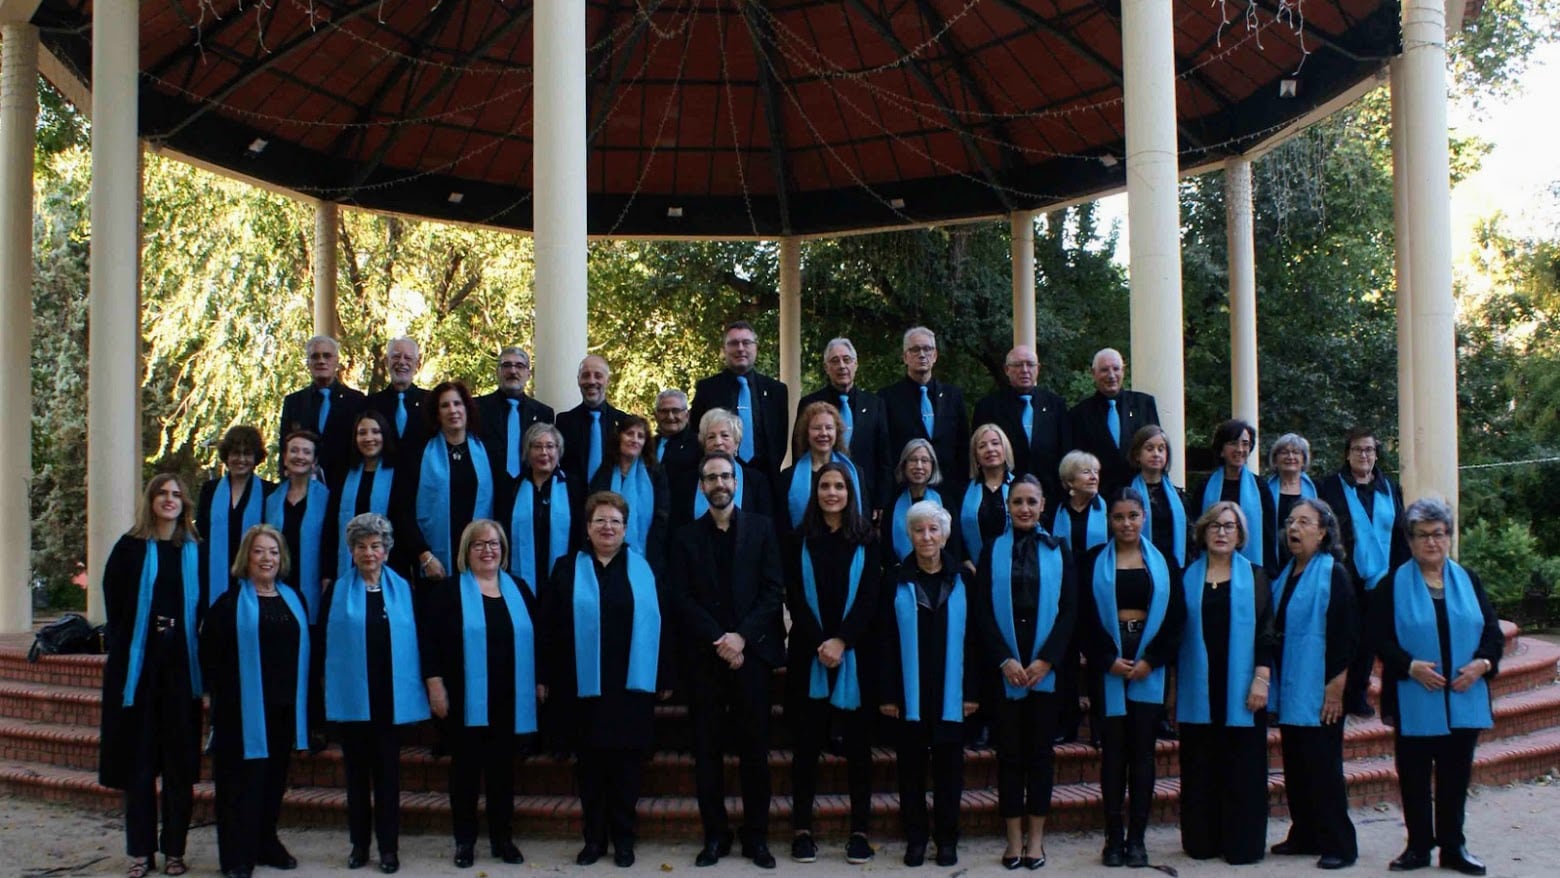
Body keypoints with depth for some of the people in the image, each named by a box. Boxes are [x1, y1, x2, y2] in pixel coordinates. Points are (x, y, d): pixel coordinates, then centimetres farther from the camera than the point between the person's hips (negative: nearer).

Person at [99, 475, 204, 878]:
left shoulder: (195, 552, 8)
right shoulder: (130, 548, 2)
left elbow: (202, 607, 10)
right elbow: (114, 603, 0)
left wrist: (190, 645, -1)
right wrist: (117, 648, -7)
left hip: (181, 664, 1)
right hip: (138, 663, -1)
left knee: (180, 758, 4)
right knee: (138, 757, 3)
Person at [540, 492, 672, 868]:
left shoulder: (642, 569, 7)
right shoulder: (567, 569, 5)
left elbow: (658, 623, 6)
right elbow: (550, 628, 3)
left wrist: (665, 677, 2)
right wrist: (548, 678, -3)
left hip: (632, 683, 0)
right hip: (585, 685, 0)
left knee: (627, 762, 5)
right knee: (590, 762, 6)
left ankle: (623, 838, 16)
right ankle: (594, 838, 17)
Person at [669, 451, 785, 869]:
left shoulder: (761, 528, 7)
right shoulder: (686, 536, 9)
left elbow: (773, 590, 0)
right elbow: (682, 599, 1)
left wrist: (741, 637, -12)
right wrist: (718, 641, -10)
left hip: (752, 651, -1)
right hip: (703, 656, 1)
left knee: (754, 749, 2)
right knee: (708, 750, 3)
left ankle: (756, 836, 11)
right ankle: (715, 835, 11)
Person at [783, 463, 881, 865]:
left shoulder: (866, 540, 6)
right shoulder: (800, 540, 7)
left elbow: (870, 597, -2)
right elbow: (795, 598, 1)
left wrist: (841, 641, -13)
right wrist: (819, 643, -11)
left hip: (854, 654, 0)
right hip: (808, 655, 0)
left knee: (857, 743, 2)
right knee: (806, 742, 1)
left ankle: (860, 830, 7)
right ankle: (802, 829, 7)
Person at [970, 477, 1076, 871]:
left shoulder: (1058, 550, 7)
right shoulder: (993, 551, 7)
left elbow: (1069, 609, 1)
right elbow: (983, 611, 1)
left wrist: (1045, 660, -9)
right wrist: (1004, 660, -10)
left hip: (1046, 667, 0)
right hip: (1004, 668, 0)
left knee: (1041, 750, 4)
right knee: (1010, 751, 2)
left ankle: (1036, 837, 13)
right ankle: (1014, 837, 10)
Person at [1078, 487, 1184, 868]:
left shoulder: (1161, 561, 8)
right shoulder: (1094, 561, 5)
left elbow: (1176, 616, 4)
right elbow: (1085, 617, 0)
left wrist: (1150, 661, -7)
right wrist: (1108, 660, -10)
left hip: (1149, 668, 1)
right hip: (1107, 666, -1)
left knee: (1142, 750, 2)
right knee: (1113, 750, 1)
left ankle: (1137, 837, 8)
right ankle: (1113, 837, 7)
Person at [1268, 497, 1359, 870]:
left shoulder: (1334, 574, -8)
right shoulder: (1284, 575, 13)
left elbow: (1346, 636, -12)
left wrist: (1336, 687, -16)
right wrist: (1270, 680, 11)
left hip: (1318, 691, -7)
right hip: (1288, 689, 7)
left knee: (1323, 767, -3)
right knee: (1295, 766, 11)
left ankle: (1339, 845, 6)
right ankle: (1304, 836, 22)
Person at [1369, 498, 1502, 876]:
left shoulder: (1468, 580, 9)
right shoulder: (1393, 585, 1)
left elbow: (1493, 631, 8)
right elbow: (1380, 638, -4)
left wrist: (1482, 663, -11)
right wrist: (1410, 666, -19)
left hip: (1464, 700, 2)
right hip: (1414, 702, -2)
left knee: (1456, 776, 8)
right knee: (1414, 778, 4)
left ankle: (1453, 846, 19)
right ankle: (1418, 846, 15)